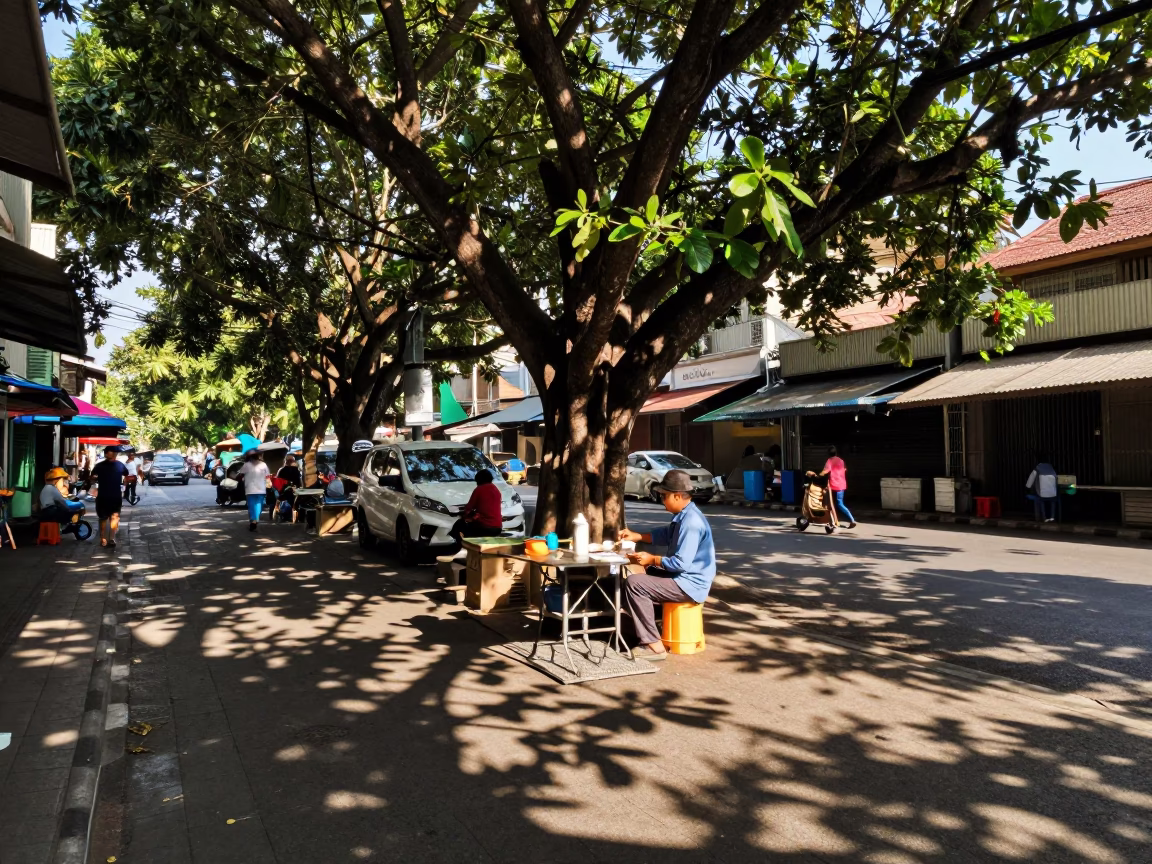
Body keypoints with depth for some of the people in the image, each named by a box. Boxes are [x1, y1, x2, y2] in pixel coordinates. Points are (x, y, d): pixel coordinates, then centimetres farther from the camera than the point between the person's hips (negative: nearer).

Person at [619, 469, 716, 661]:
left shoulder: (691, 522, -25)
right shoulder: (683, 516, 5)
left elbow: (681, 563, -28)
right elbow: (666, 536, 23)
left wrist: (652, 559, -16)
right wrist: (637, 536, 14)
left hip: (690, 585, -11)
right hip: (682, 577, 11)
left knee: (633, 583, -18)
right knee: (645, 573, 27)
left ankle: (654, 645, -15)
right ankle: (647, 633, 29)